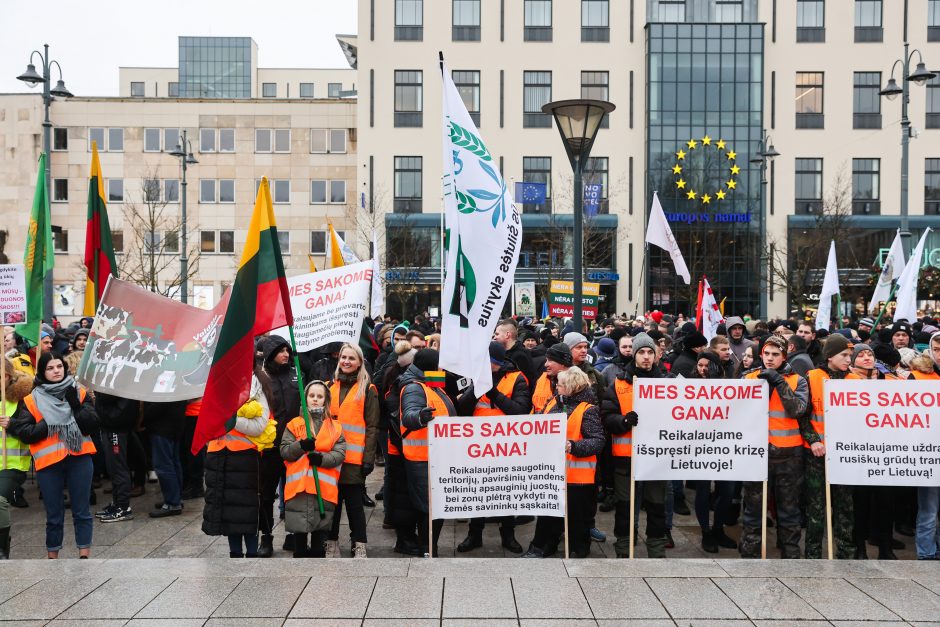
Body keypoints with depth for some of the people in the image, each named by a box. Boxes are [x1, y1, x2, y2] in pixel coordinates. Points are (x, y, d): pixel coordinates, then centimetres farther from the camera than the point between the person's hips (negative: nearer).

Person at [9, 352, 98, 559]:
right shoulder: (31, 400, 4)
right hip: (49, 462, -1)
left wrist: (76, 405, -13)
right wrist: (50, 424, -13)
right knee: (54, 514, 7)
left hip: (79, 458, 1)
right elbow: (22, 431, -5)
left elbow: (91, 424, -1)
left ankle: (85, 555, 10)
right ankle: (52, 556, 21)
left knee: (82, 511, 4)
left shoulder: (79, 393, 7)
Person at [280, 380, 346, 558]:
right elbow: (284, 450, 0)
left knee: (321, 528, 8)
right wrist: (301, 446, -18)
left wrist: (322, 458, -17)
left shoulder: (335, 427, 8)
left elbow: (340, 453, 0)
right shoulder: (294, 424, 8)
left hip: (324, 487, 0)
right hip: (298, 486, 0)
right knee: (299, 529, 6)